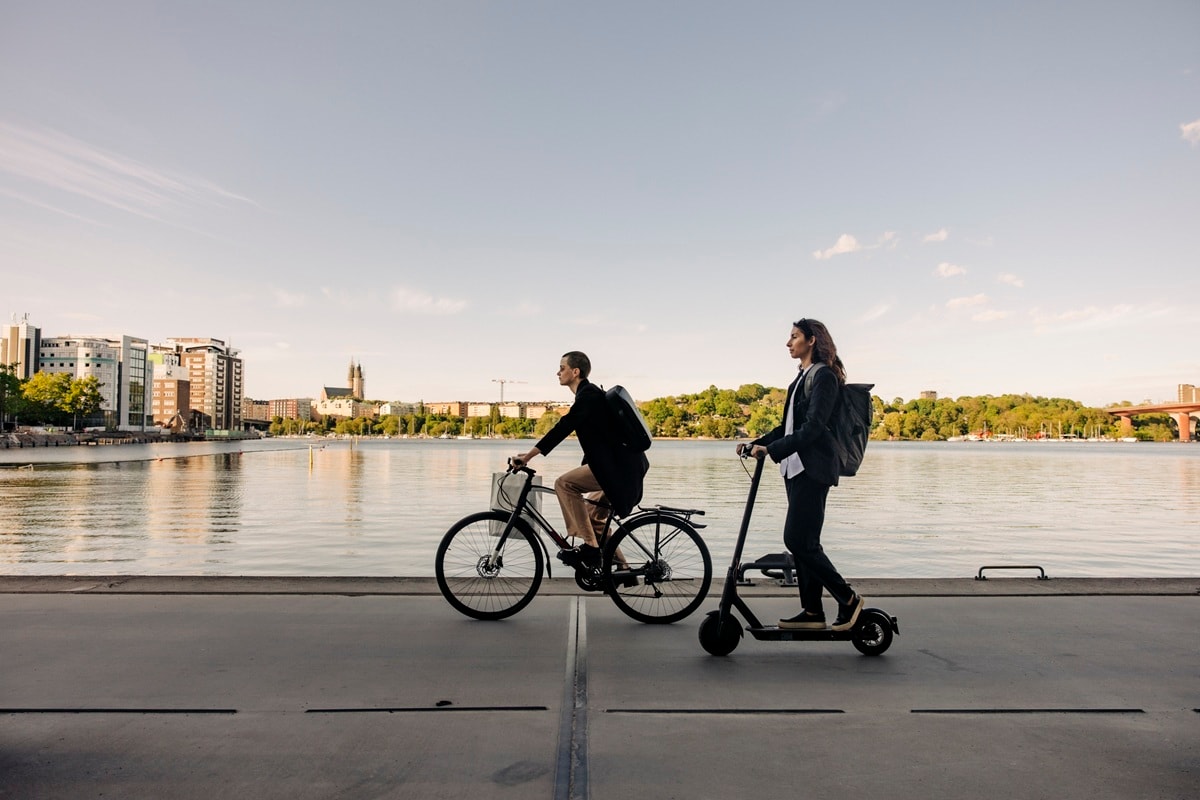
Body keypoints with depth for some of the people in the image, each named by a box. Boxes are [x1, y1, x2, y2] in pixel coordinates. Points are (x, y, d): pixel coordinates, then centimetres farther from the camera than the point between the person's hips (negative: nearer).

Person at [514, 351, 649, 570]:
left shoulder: (589, 394, -12)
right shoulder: (590, 394, 19)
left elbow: (563, 428, -23)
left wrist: (528, 456, -24)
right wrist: (585, 471, 30)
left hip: (619, 467, -11)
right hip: (625, 467, 11)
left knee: (564, 483, -14)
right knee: (593, 513, 21)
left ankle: (588, 546, -12)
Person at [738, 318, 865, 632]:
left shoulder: (824, 376, -10)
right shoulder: (803, 377, 19)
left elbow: (812, 428, -19)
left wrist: (772, 450, -25)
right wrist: (756, 444, 12)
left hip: (813, 468, -9)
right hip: (796, 468, 9)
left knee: (798, 540, -11)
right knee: (804, 541, 9)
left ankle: (848, 599, 3)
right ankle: (812, 611, 15)